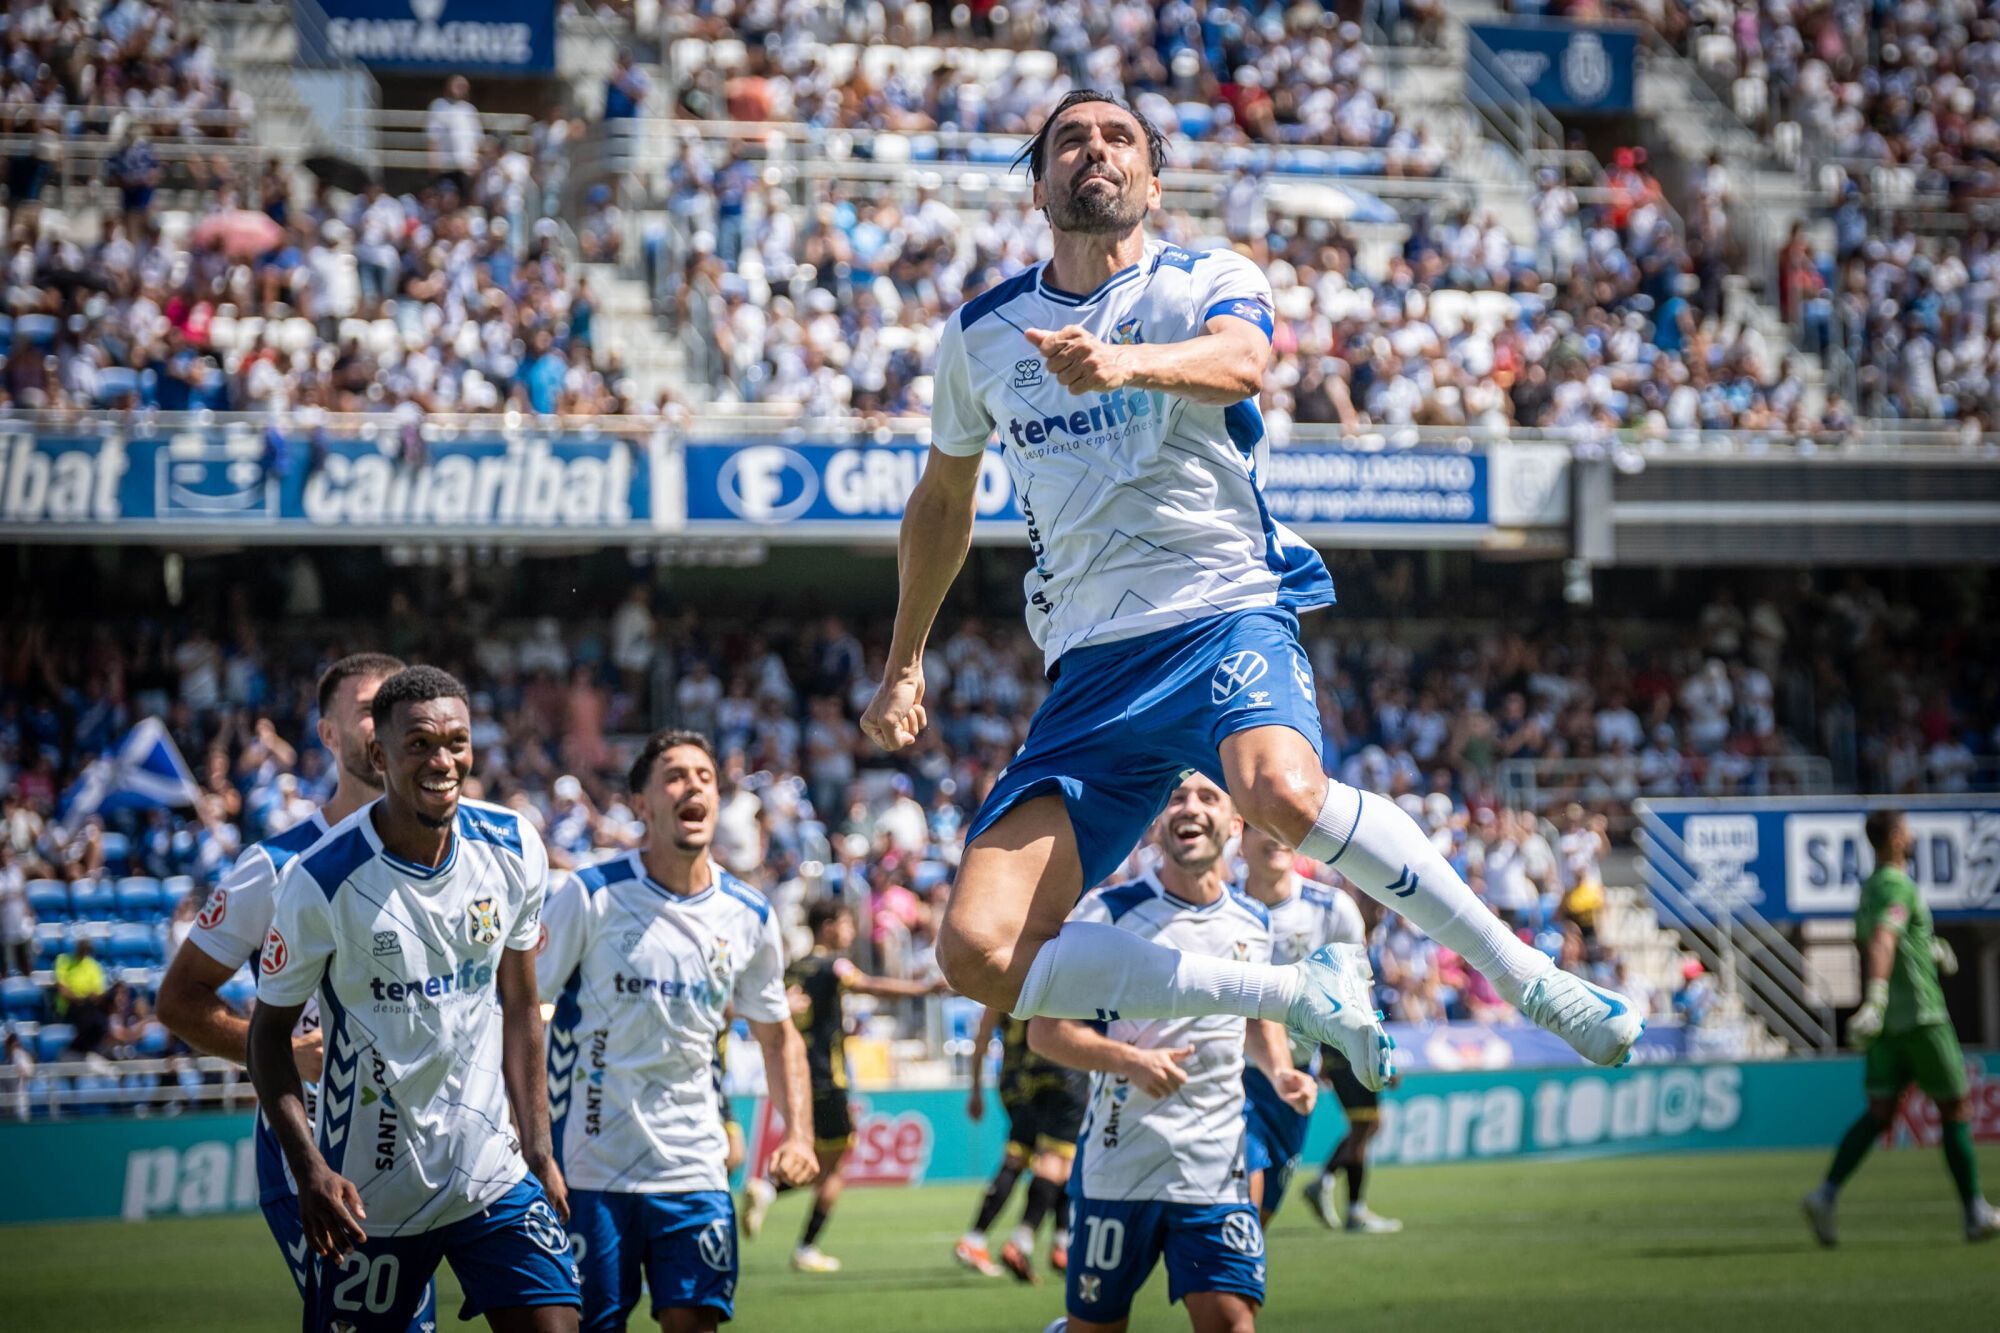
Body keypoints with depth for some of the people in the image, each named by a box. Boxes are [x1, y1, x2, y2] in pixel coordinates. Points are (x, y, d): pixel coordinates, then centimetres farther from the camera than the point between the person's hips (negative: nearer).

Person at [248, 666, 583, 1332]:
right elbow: (270, 1030, -6)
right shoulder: (322, 880, -15)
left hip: (494, 1171, 3)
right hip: (367, 1193, -3)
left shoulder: (513, 848, -1)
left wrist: (539, 1148, 8)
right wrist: (310, 1170, -17)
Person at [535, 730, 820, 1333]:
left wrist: (798, 1135, 4)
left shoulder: (749, 916, 5)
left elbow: (778, 1035, 18)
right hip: (590, 1165, -3)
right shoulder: (591, 896, -7)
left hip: (694, 1166, 3)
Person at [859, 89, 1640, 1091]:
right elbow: (942, 498, 31)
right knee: (979, 953, -16)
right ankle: (1298, 996, -4)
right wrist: (903, 663, 31)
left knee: (1283, 791, -39)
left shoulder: (1208, 283, 3)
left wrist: (1121, 362, -42)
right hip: (1091, 670, 4)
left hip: (1226, 616, -4)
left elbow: (1239, 362, -22)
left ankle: (1524, 974, -20)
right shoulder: (979, 335, 14)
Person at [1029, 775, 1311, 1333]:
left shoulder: (1255, 924, 9)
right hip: (1118, 1161, -3)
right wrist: (1129, 1061, -23)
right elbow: (1045, 1030, -7)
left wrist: (1279, 1071, 5)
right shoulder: (1109, 911, -6)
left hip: (1217, 1172, 3)